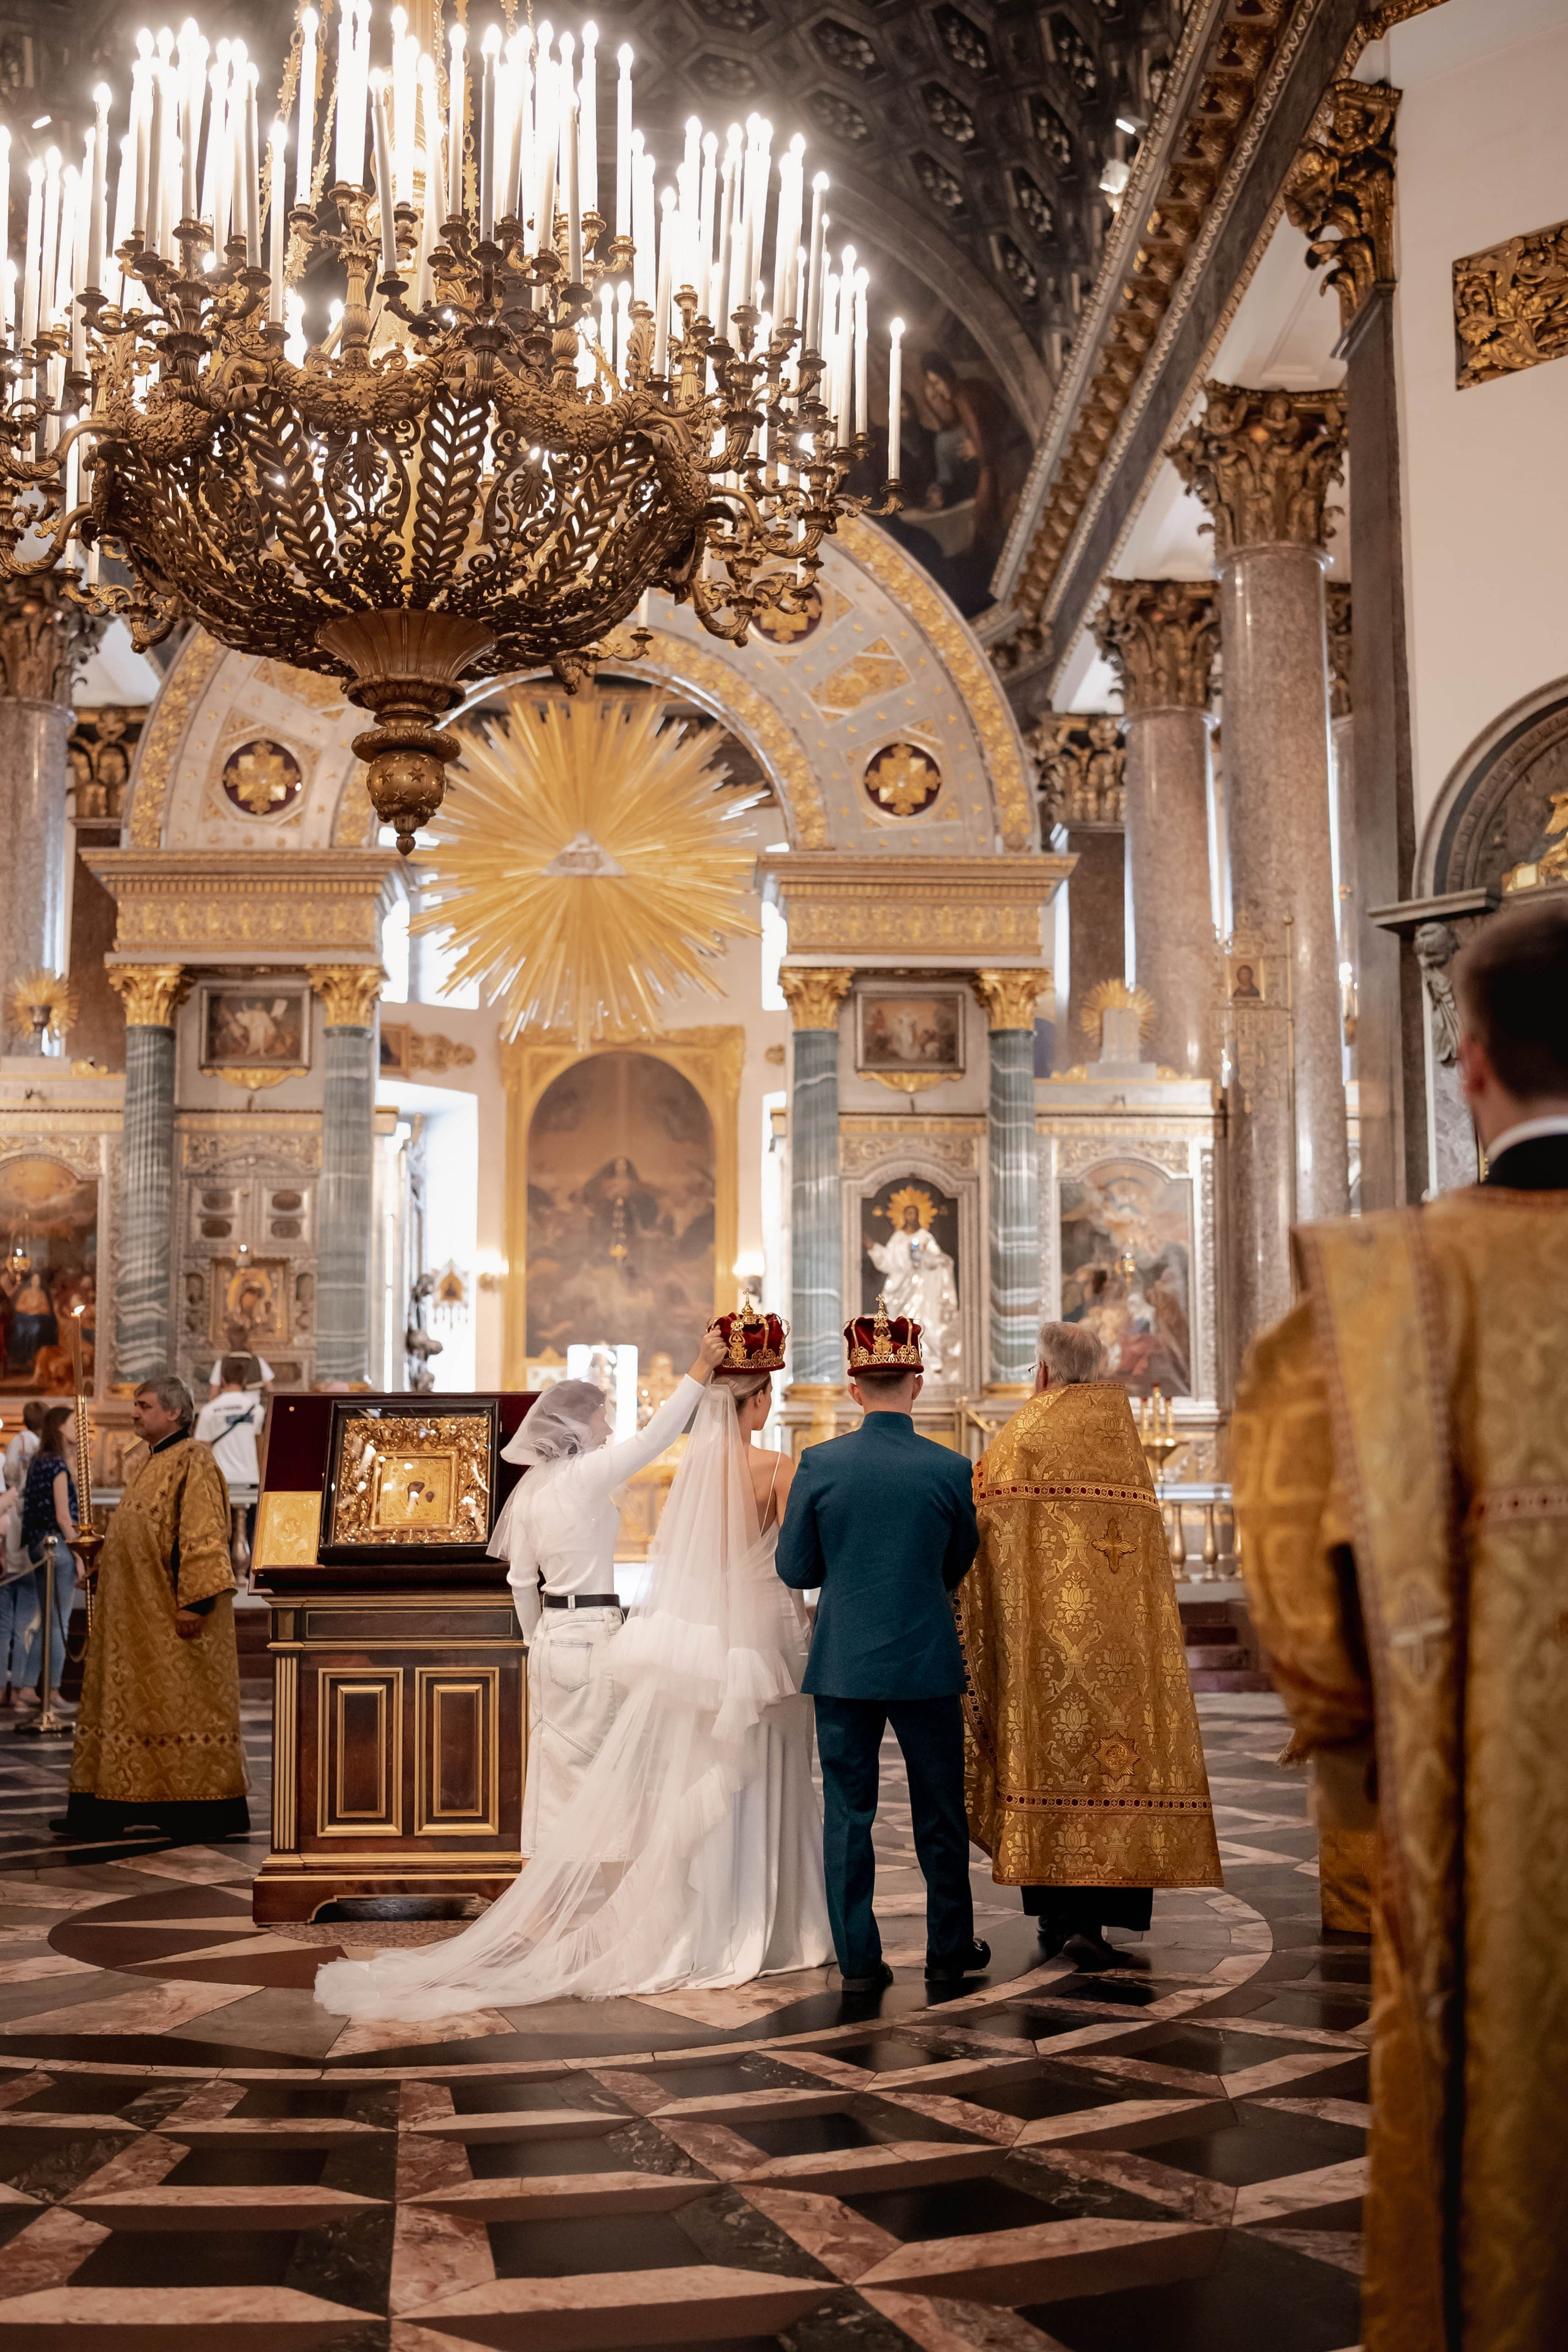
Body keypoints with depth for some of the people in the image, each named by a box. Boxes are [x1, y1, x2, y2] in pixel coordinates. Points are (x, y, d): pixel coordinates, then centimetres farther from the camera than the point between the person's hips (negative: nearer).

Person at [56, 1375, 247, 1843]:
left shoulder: (193, 1462, -13)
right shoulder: (143, 1463, 16)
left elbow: (204, 1537, -20)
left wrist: (194, 1601, -25)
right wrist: (97, 1552, 10)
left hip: (172, 1615, -9)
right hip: (136, 1616, 9)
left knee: (184, 1707, -5)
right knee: (126, 1702, 11)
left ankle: (206, 1816, 1)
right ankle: (103, 1810, 16)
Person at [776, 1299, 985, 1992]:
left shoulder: (819, 1465, -8)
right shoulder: (951, 1470, -7)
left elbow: (794, 1569, -1)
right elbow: (957, 1569, 6)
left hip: (843, 1663, 0)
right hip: (927, 1662, 0)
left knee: (847, 1813, 8)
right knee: (940, 1814, 13)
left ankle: (858, 1959, 12)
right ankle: (950, 1950, 24)